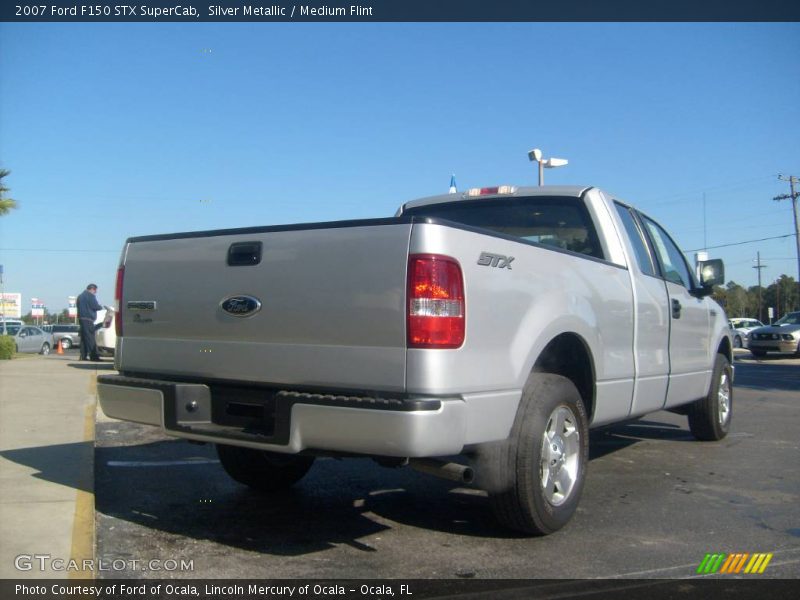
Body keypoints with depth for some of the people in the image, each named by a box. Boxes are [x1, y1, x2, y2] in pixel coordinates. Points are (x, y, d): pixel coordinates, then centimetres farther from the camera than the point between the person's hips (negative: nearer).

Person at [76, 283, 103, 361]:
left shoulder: (80, 296, 22)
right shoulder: (90, 295, -7)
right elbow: (95, 306, -15)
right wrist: (101, 306, 7)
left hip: (81, 318, 9)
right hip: (88, 319, -9)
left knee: (84, 337, 10)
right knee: (90, 338, -10)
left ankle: (83, 356, 8)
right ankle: (93, 356, -12)